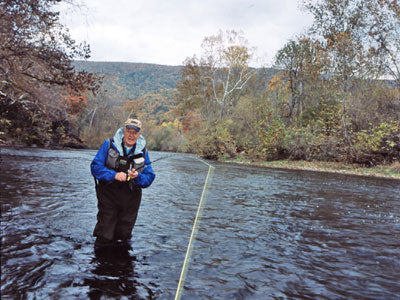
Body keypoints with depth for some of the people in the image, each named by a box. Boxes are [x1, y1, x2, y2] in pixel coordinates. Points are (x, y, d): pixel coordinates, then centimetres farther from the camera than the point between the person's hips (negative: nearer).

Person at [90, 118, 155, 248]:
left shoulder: (142, 151, 1)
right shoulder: (109, 145, -6)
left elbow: (149, 178, 0)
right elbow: (95, 167, -10)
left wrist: (137, 177, -21)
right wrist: (114, 175, -24)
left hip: (130, 197, 3)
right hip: (108, 194, -2)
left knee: (124, 237, 14)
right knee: (104, 237, 1)